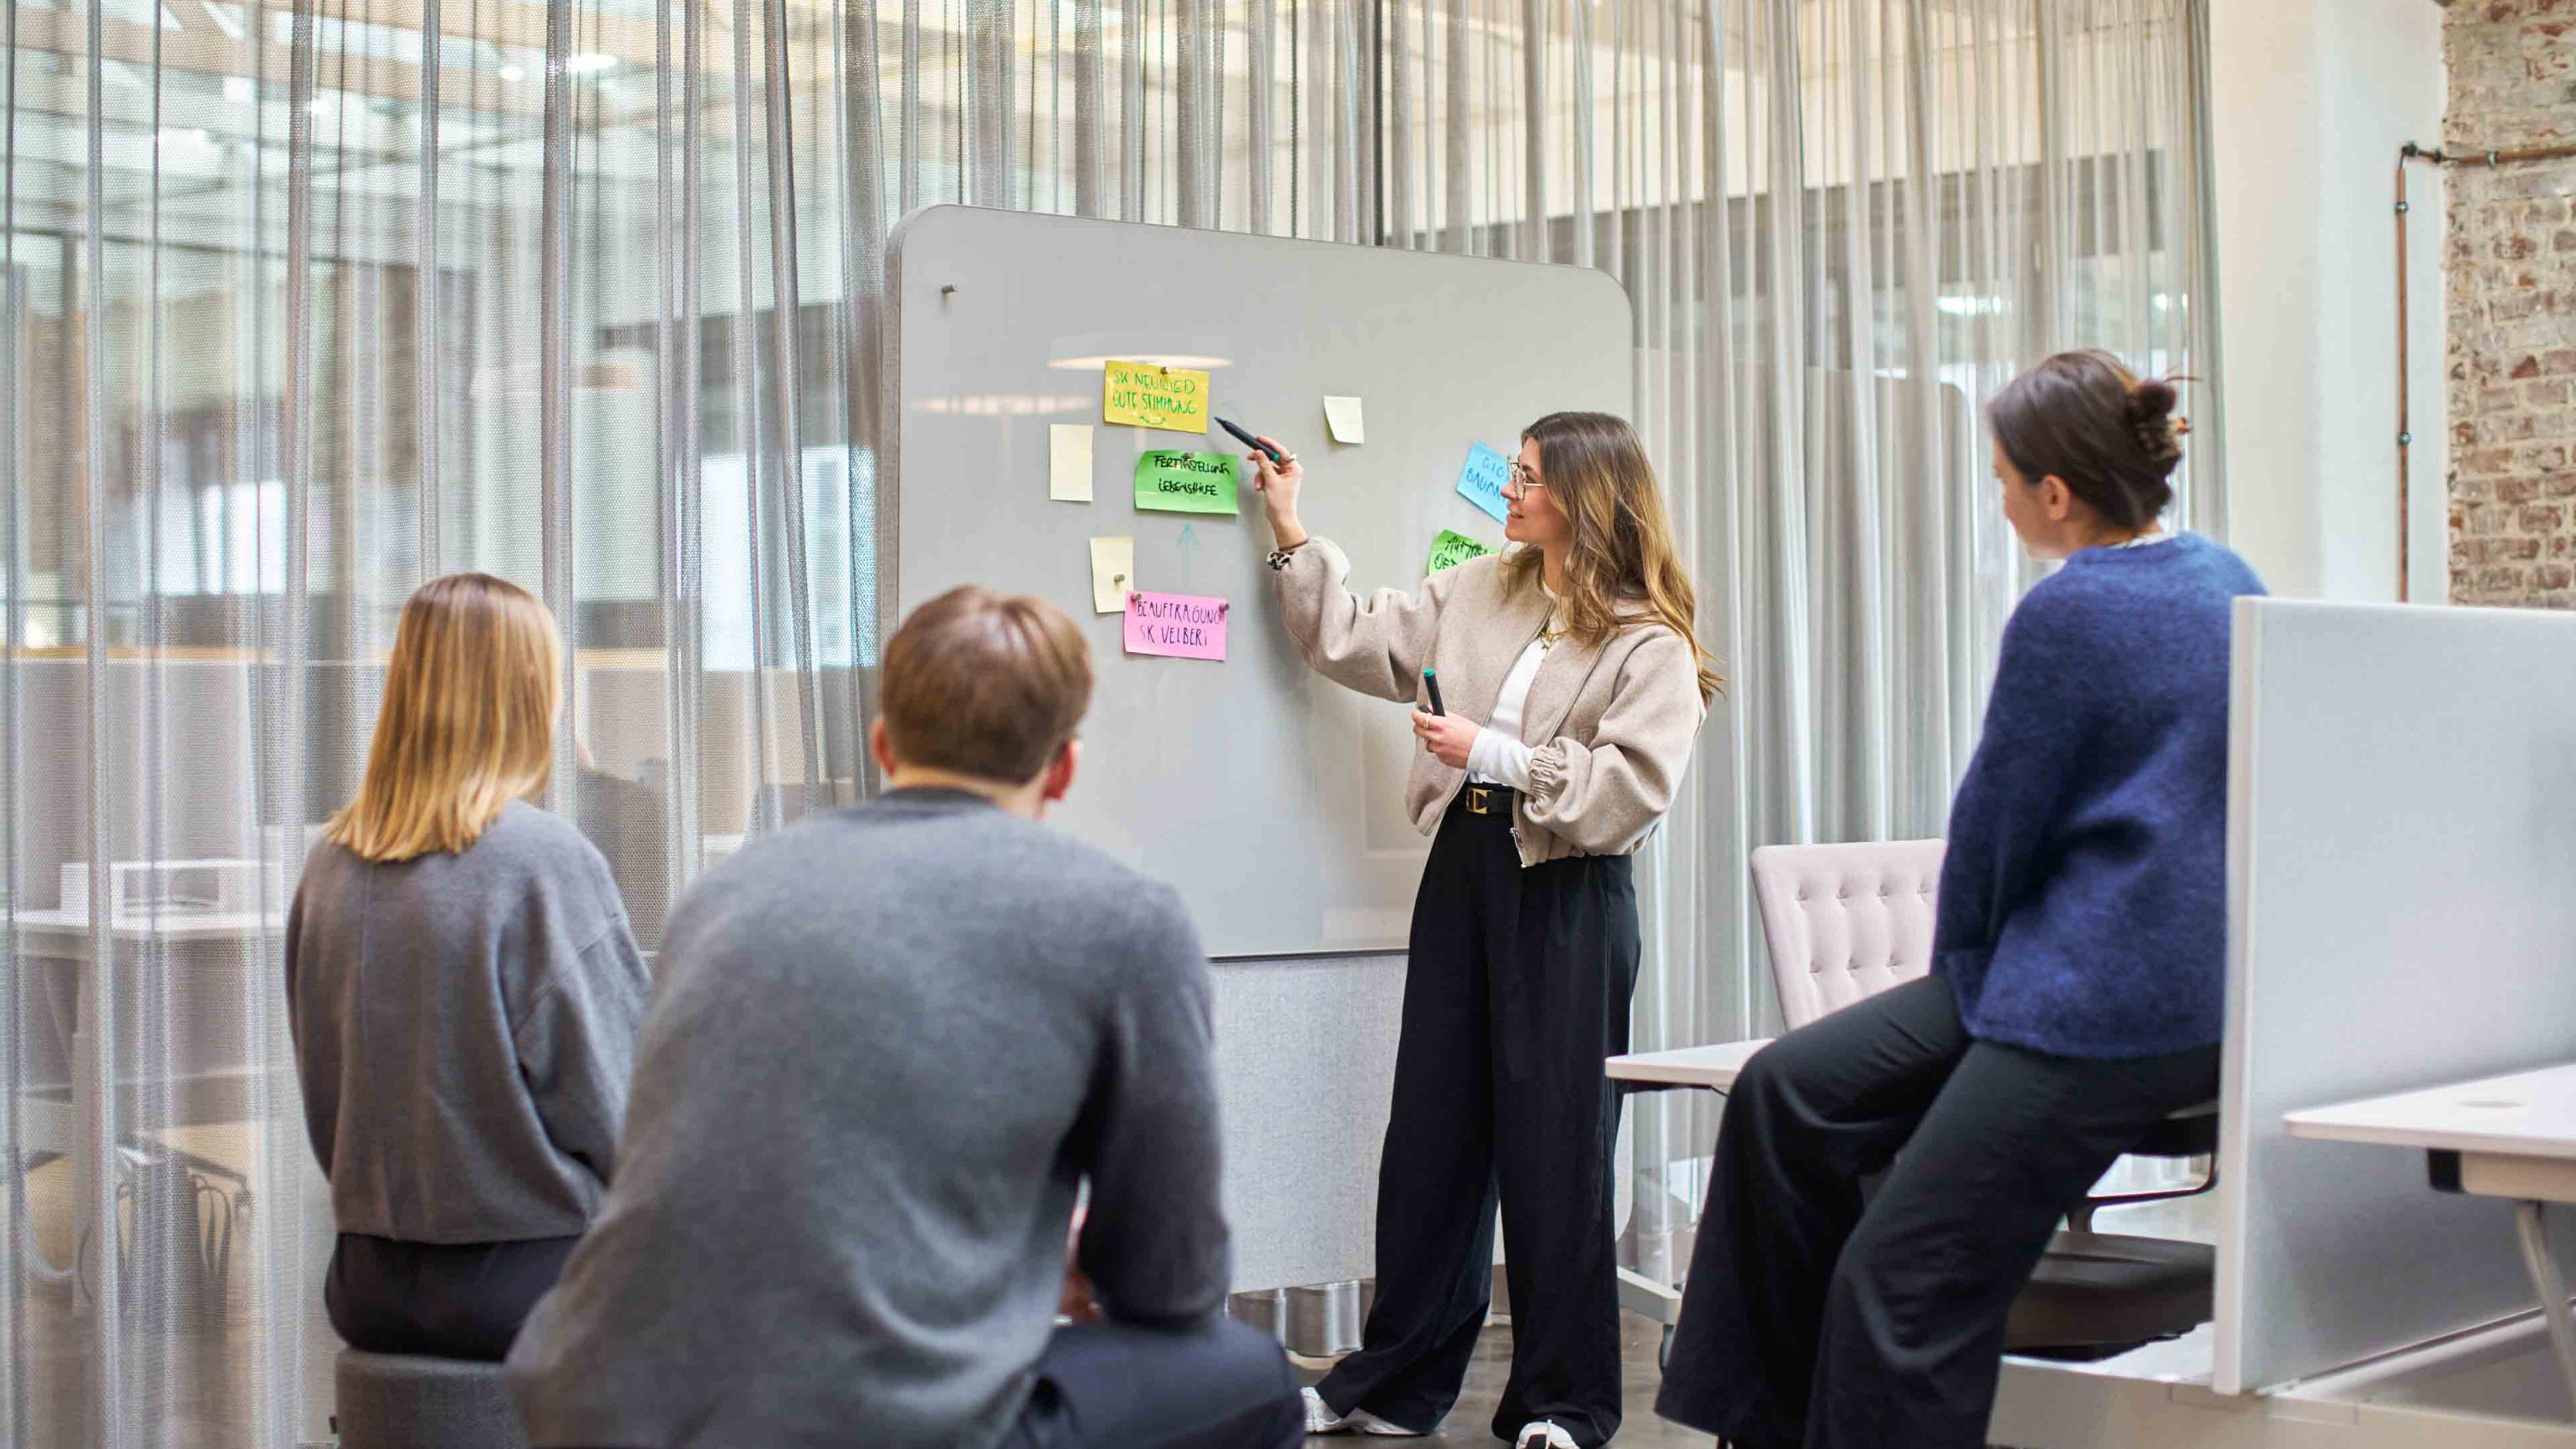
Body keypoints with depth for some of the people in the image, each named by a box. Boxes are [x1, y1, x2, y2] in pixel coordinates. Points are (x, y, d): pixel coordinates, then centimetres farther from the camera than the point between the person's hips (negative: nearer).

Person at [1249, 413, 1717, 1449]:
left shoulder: (1650, 644, -7)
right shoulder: (1475, 595, 12)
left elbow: (1634, 788, -15)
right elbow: (1353, 642, 18)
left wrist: (1492, 754, -17)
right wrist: (1291, 534, 18)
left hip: (1567, 893, -6)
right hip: (1464, 868, 6)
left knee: (1554, 1144, 0)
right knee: (1431, 1128, 9)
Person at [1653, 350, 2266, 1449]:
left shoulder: (2070, 612, -13)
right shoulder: (2225, 581, 14)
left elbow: (1997, 825, -7)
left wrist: (1963, 968, 12)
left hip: (2110, 1015, -10)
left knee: (1904, 1294, -9)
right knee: (1789, 1095, 8)